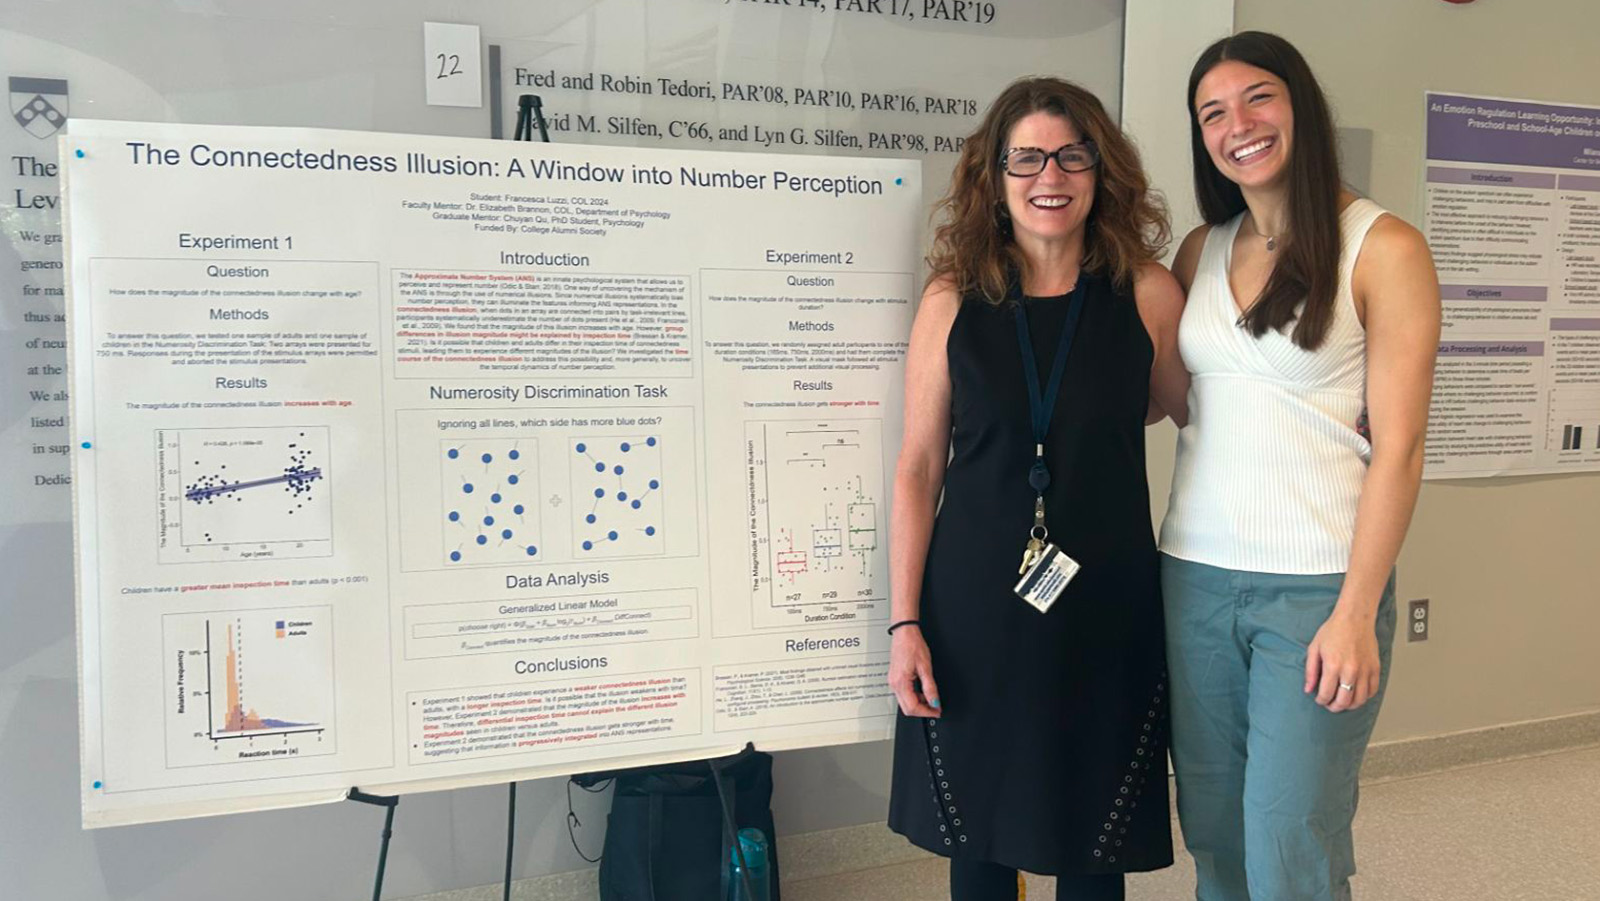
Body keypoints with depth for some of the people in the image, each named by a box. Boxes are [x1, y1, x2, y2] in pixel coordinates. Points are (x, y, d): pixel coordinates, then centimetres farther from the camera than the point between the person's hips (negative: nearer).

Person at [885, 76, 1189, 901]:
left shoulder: (1147, 293, -3)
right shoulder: (953, 300, -2)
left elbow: (1190, 412, 15)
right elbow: (917, 468, -1)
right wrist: (904, 622, -4)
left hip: (1105, 610, 0)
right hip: (976, 609, 0)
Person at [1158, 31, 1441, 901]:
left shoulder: (1383, 249, -4)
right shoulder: (1200, 251, 10)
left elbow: (1397, 446, -9)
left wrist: (1356, 613, -13)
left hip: (1317, 585, -4)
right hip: (1195, 574, 5)